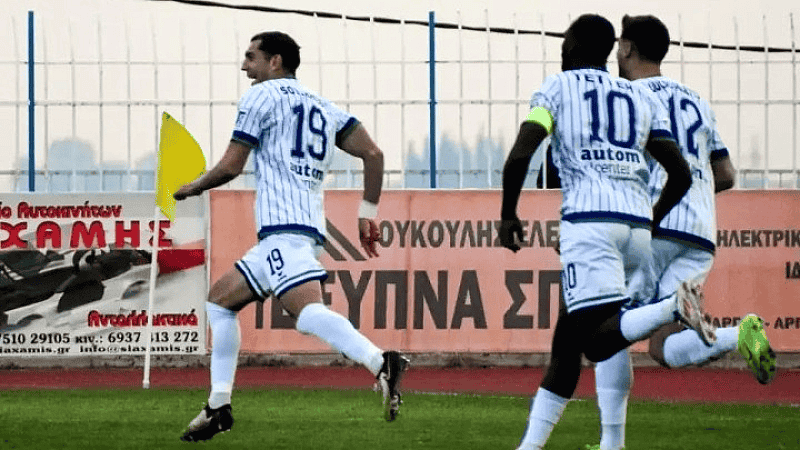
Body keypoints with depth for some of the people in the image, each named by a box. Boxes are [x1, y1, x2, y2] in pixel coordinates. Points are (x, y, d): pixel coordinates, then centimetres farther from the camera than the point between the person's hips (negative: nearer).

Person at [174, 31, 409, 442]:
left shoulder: (261, 96, 4)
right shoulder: (323, 107, 24)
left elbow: (231, 165, 0)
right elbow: (373, 154, 14)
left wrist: (191, 189, 18)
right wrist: (368, 214, 17)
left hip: (282, 225, -9)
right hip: (311, 226, 9)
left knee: (306, 310, -29)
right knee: (219, 300, 19)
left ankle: (380, 363, -51)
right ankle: (218, 407, 14)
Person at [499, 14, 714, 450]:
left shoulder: (556, 88, 8)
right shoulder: (642, 99, 20)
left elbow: (520, 155, -5)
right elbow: (681, 174, 16)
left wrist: (508, 214, 8)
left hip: (588, 221, -6)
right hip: (637, 225, 6)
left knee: (599, 342, -14)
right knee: (566, 341, 14)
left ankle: (672, 308, -37)